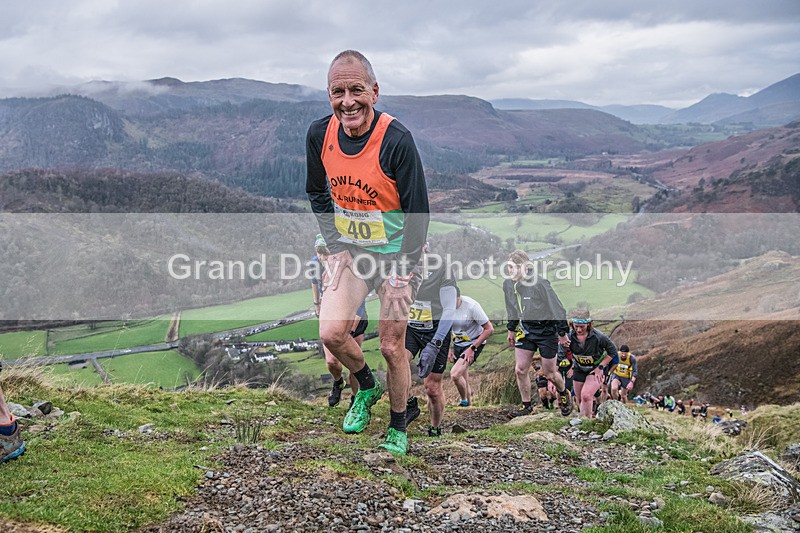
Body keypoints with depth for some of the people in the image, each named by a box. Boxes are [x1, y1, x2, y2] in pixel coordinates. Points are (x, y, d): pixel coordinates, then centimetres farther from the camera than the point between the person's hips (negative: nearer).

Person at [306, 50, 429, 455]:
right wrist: (336, 247, -1)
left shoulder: (397, 141, -25)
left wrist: (402, 273, -17)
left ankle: (398, 429, 24)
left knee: (392, 347, 1)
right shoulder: (319, 135, -11)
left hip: (396, 254, -4)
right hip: (350, 250, 4)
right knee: (331, 333, -8)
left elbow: (418, 211, -17)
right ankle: (367, 387, 24)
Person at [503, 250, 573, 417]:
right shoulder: (508, 284, -3)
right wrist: (511, 329, 21)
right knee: (520, 369, 0)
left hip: (546, 331, -5)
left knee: (549, 373, 4)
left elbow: (557, 308, -16)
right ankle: (526, 405, 17)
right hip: (525, 330, 6)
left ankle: (564, 394, 35)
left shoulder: (540, 284, -24)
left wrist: (562, 333, -10)